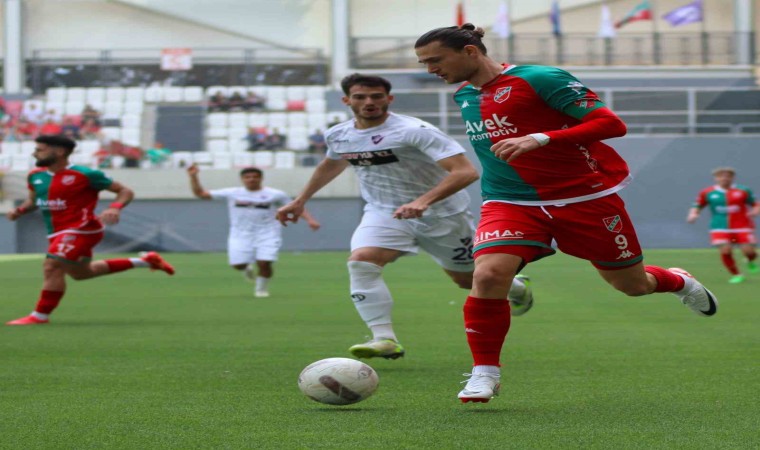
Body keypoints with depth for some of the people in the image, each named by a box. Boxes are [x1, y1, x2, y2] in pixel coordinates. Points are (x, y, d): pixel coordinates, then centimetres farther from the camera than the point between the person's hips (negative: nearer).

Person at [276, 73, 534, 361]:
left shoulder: (414, 131, -25)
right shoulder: (337, 136, -4)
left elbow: (466, 171, -33)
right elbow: (331, 164, 23)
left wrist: (423, 202, -45)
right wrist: (300, 201, 26)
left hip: (441, 214, -4)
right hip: (383, 213, 4)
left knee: (467, 279, 13)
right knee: (360, 261, -26)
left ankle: (517, 288, 48)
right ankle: (384, 339, -27)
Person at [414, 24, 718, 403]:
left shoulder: (540, 79, -15)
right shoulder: (463, 96, 8)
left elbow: (611, 123, -20)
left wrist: (538, 139, -30)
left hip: (586, 197, -4)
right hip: (509, 203, 4)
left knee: (633, 285, 10)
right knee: (487, 276, -25)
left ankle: (678, 281, 45)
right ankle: (484, 373, -10)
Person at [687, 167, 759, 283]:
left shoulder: (743, 191, 0)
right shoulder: (707, 193, 1)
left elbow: (756, 204, 7)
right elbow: (697, 206, 11)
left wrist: (755, 211, -15)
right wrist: (693, 214, -10)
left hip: (742, 227, 0)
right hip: (720, 228, 0)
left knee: (748, 251, -7)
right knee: (725, 251, -16)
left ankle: (751, 262, 32)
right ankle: (736, 275, 8)